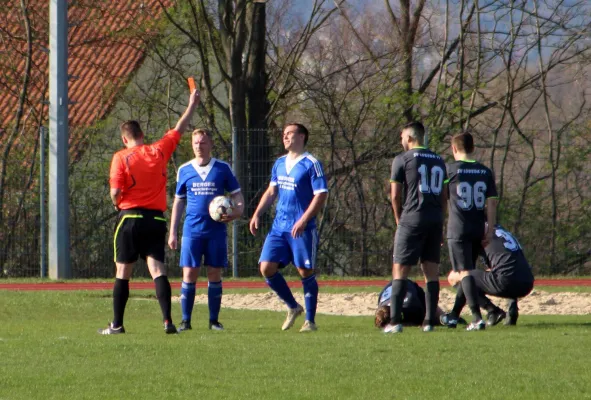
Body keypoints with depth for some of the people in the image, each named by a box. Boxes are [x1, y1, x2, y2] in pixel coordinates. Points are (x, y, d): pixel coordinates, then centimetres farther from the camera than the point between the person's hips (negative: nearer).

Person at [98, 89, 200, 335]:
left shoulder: (121, 158, -5)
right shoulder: (159, 151, 4)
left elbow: (115, 192, -11)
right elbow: (180, 129, 19)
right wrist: (192, 105, 32)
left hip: (130, 217, -2)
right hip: (156, 219, 2)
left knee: (123, 272, 6)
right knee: (157, 269, -3)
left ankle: (117, 324, 10)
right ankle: (167, 320, -17)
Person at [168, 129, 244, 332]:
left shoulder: (222, 169, 3)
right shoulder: (184, 170, 7)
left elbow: (237, 195, 7)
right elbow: (178, 202, 13)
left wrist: (237, 211, -15)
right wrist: (172, 232, 10)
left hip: (216, 231, 0)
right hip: (192, 230, 0)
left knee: (214, 274, 2)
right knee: (189, 274, -4)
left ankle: (214, 320, 9)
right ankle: (186, 320, 3)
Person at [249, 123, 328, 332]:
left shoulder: (311, 164, -8)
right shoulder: (280, 163, 14)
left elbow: (321, 195, -13)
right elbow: (271, 192, 22)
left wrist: (303, 220, -21)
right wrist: (257, 215, 10)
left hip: (302, 229, -7)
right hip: (279, 227, 7)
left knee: (306, 272, -2)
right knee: (267, 268, -2)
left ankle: (310, 320, 8)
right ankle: (293, 307, 16)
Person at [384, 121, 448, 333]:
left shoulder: (403, 159, -2)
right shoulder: (439, 161, 15)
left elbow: (395, 195, -2)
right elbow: (443, 196, 17)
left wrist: (399, 220, 11)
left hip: (413, 218, -5)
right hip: (435, 219, 5)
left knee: (400, 270, -2)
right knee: (431, 271, 7)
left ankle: (395, 321, -10)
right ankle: (429, 321, 4)